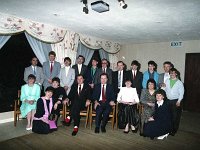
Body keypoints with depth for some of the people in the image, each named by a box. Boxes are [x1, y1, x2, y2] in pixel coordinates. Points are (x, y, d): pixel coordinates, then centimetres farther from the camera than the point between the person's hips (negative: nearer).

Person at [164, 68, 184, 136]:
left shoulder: (179, 83, -1)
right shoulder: (167, 81, 7)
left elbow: (181, 93, -2)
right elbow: (164, 90, 8)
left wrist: (179, 101, -10)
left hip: (176, 101, -2)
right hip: (168, 100, 2)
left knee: (175, 116, 4)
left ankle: (174, 130, 19)